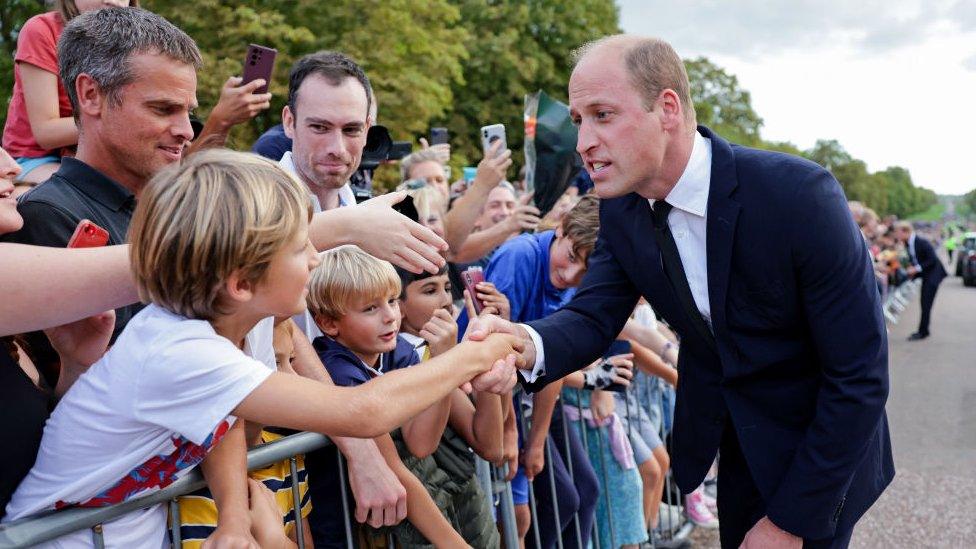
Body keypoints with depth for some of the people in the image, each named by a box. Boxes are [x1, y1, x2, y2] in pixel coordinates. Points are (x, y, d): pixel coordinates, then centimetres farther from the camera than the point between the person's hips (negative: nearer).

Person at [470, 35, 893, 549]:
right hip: (728, 443, 5)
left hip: (816, 449, -4)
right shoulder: (621, 209, -10)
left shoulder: (799, 193, -29)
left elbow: (860, 376, -25)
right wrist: (529, 344, -37)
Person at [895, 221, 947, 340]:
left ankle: (922, 332, -4)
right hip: (925, 274, 8)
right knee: (924, 303, 11)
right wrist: (911, 267, -7)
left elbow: (932, 260, -23)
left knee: (926, 304, -8)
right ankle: (924, 330, 18)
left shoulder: (922, 242, -25)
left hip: (933, 273, -8)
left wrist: (917, 268, -24)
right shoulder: (907, 243, -1)